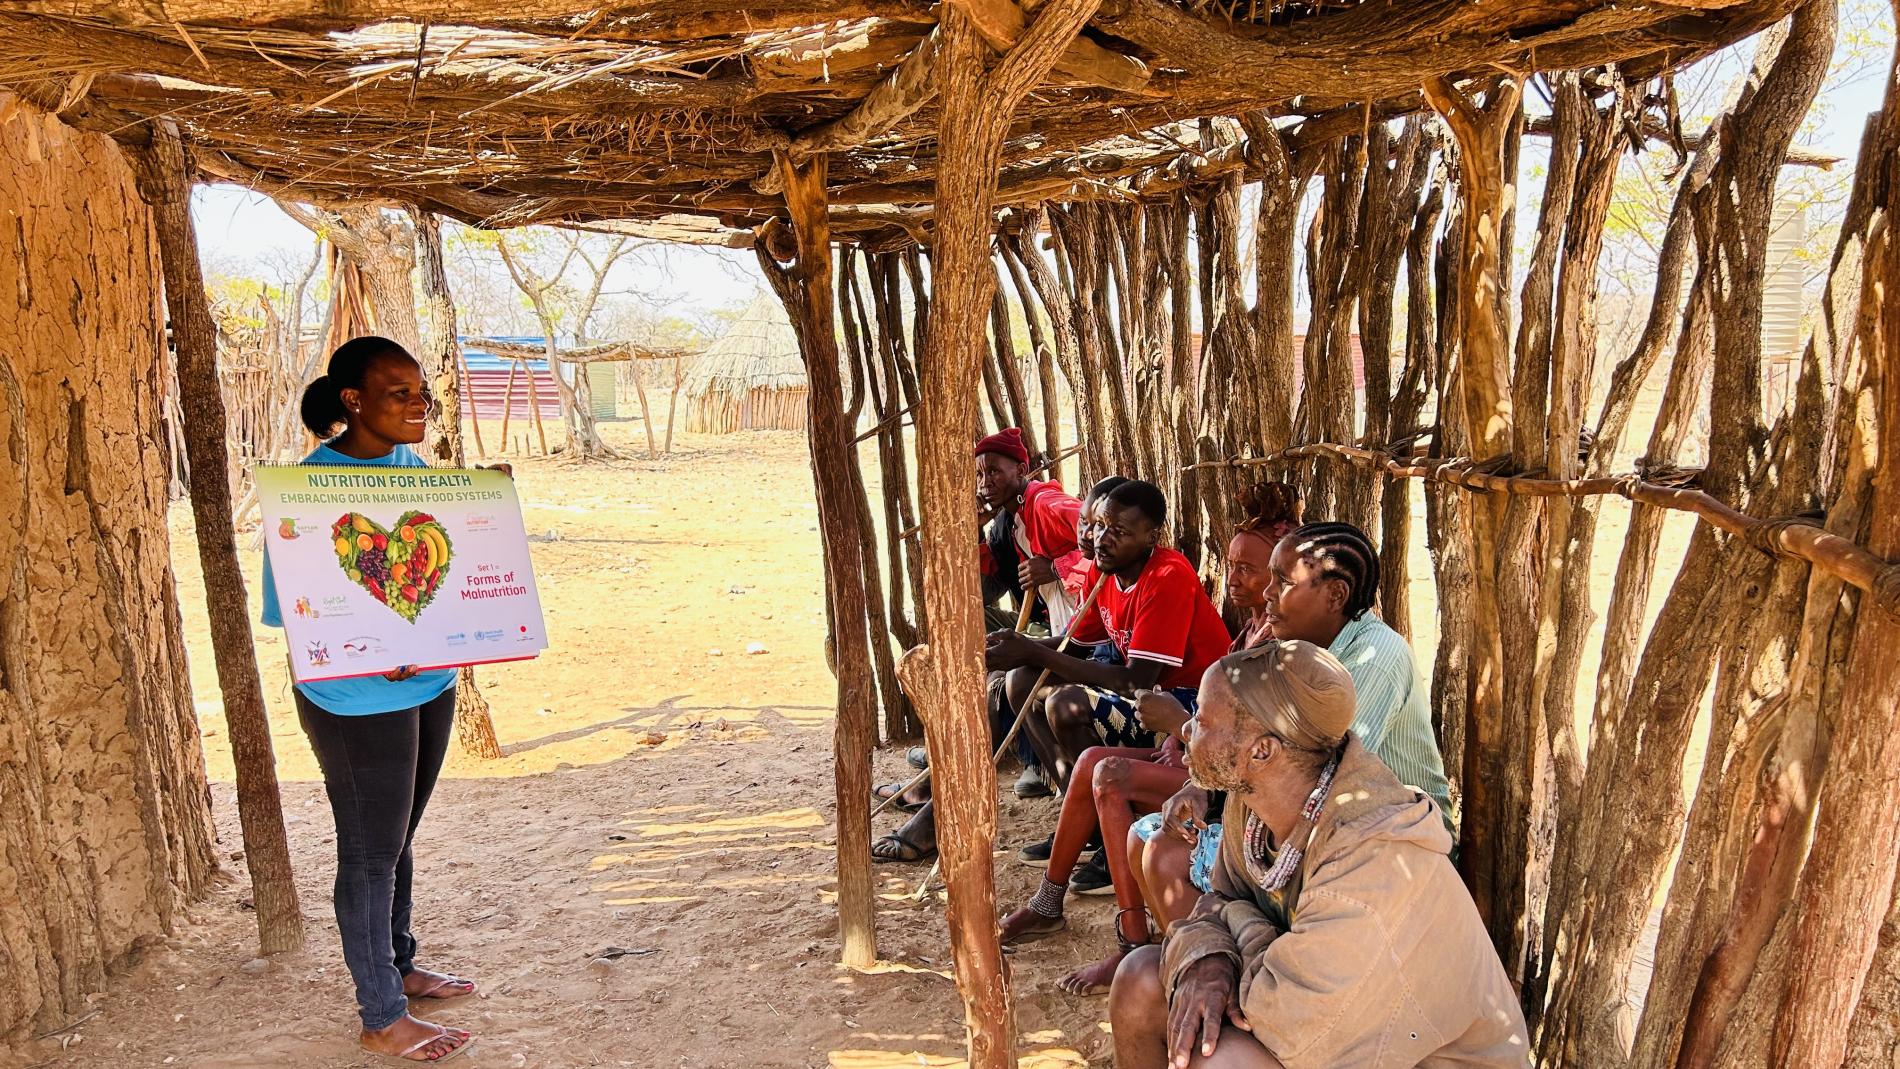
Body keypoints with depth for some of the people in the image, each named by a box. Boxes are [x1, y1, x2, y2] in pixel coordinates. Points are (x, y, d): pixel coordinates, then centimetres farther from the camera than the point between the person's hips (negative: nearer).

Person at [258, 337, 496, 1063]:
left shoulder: (411, 464, 6)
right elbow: (288, 602, -18)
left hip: (430, 684, 7)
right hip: (359, 702, -7)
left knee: (398, 840, 22)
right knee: (371, 854, 5)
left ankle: (397, 967, 40)